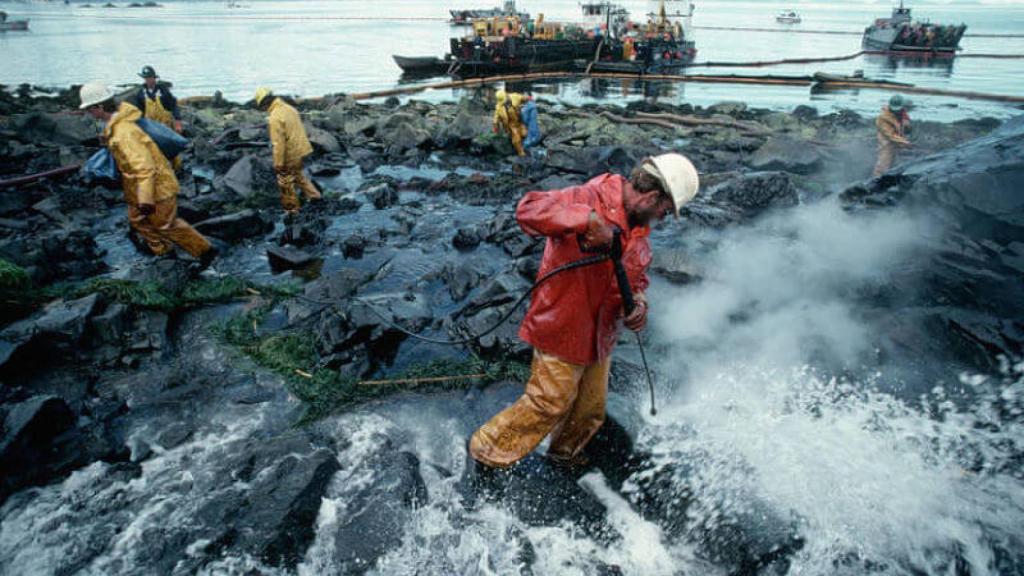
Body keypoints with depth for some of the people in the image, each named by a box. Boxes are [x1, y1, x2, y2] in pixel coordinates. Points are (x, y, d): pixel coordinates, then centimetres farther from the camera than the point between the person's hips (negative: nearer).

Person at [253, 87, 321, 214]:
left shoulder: (275, 117, -23)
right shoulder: (288, 107, 3)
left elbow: (278, 143, -24)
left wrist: (278, 164, -18)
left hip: (291, 154, -8)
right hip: (301, 149, 8)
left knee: (286, 182, 9)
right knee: (297, 174, 29)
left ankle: (291, 209, 21)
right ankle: (313, 194, 31)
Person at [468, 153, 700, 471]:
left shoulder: (639, 231, 6)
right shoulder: (588, 198, -22)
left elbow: (636, 278, 16)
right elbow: (528, 210, -35)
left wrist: (637, 305, -6)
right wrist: (587, 220, -45)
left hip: (600, 335, 8)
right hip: (562, 329, -8)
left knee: (591, 409, 21)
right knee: (549, 404, 2)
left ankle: (564, 453, 49)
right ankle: (487, 452, 24)